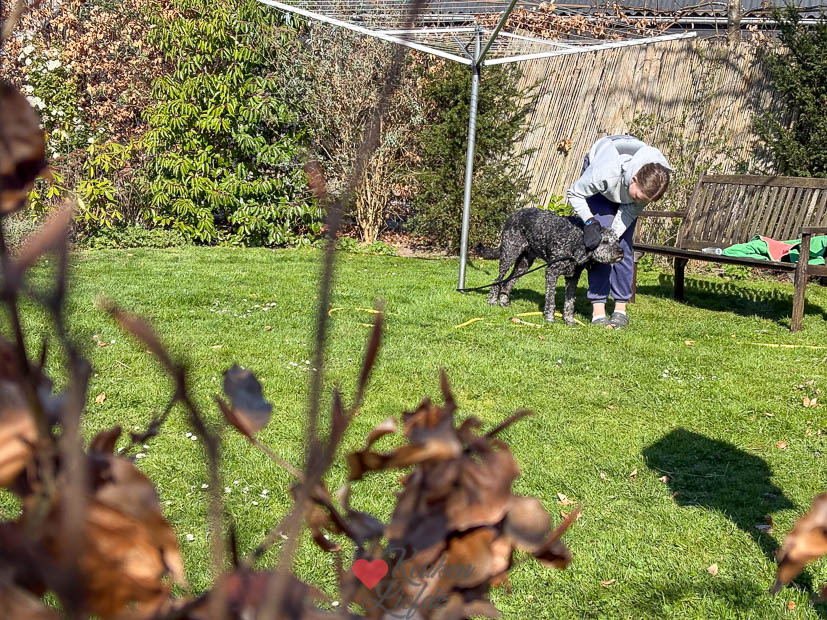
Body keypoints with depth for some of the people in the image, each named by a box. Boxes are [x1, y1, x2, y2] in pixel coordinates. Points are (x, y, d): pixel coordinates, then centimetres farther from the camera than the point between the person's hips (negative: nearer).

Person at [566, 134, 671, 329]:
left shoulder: (654, 181, -33)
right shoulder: (604, 173, -44)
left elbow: (632, 209, -20)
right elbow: (574, 193, -27)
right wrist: (590, 222, -37)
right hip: (600, 190, -2)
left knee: (623, 246, -5)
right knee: (598, 243, -15)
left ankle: (620, 308, 2)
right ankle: (598, 309, -12)